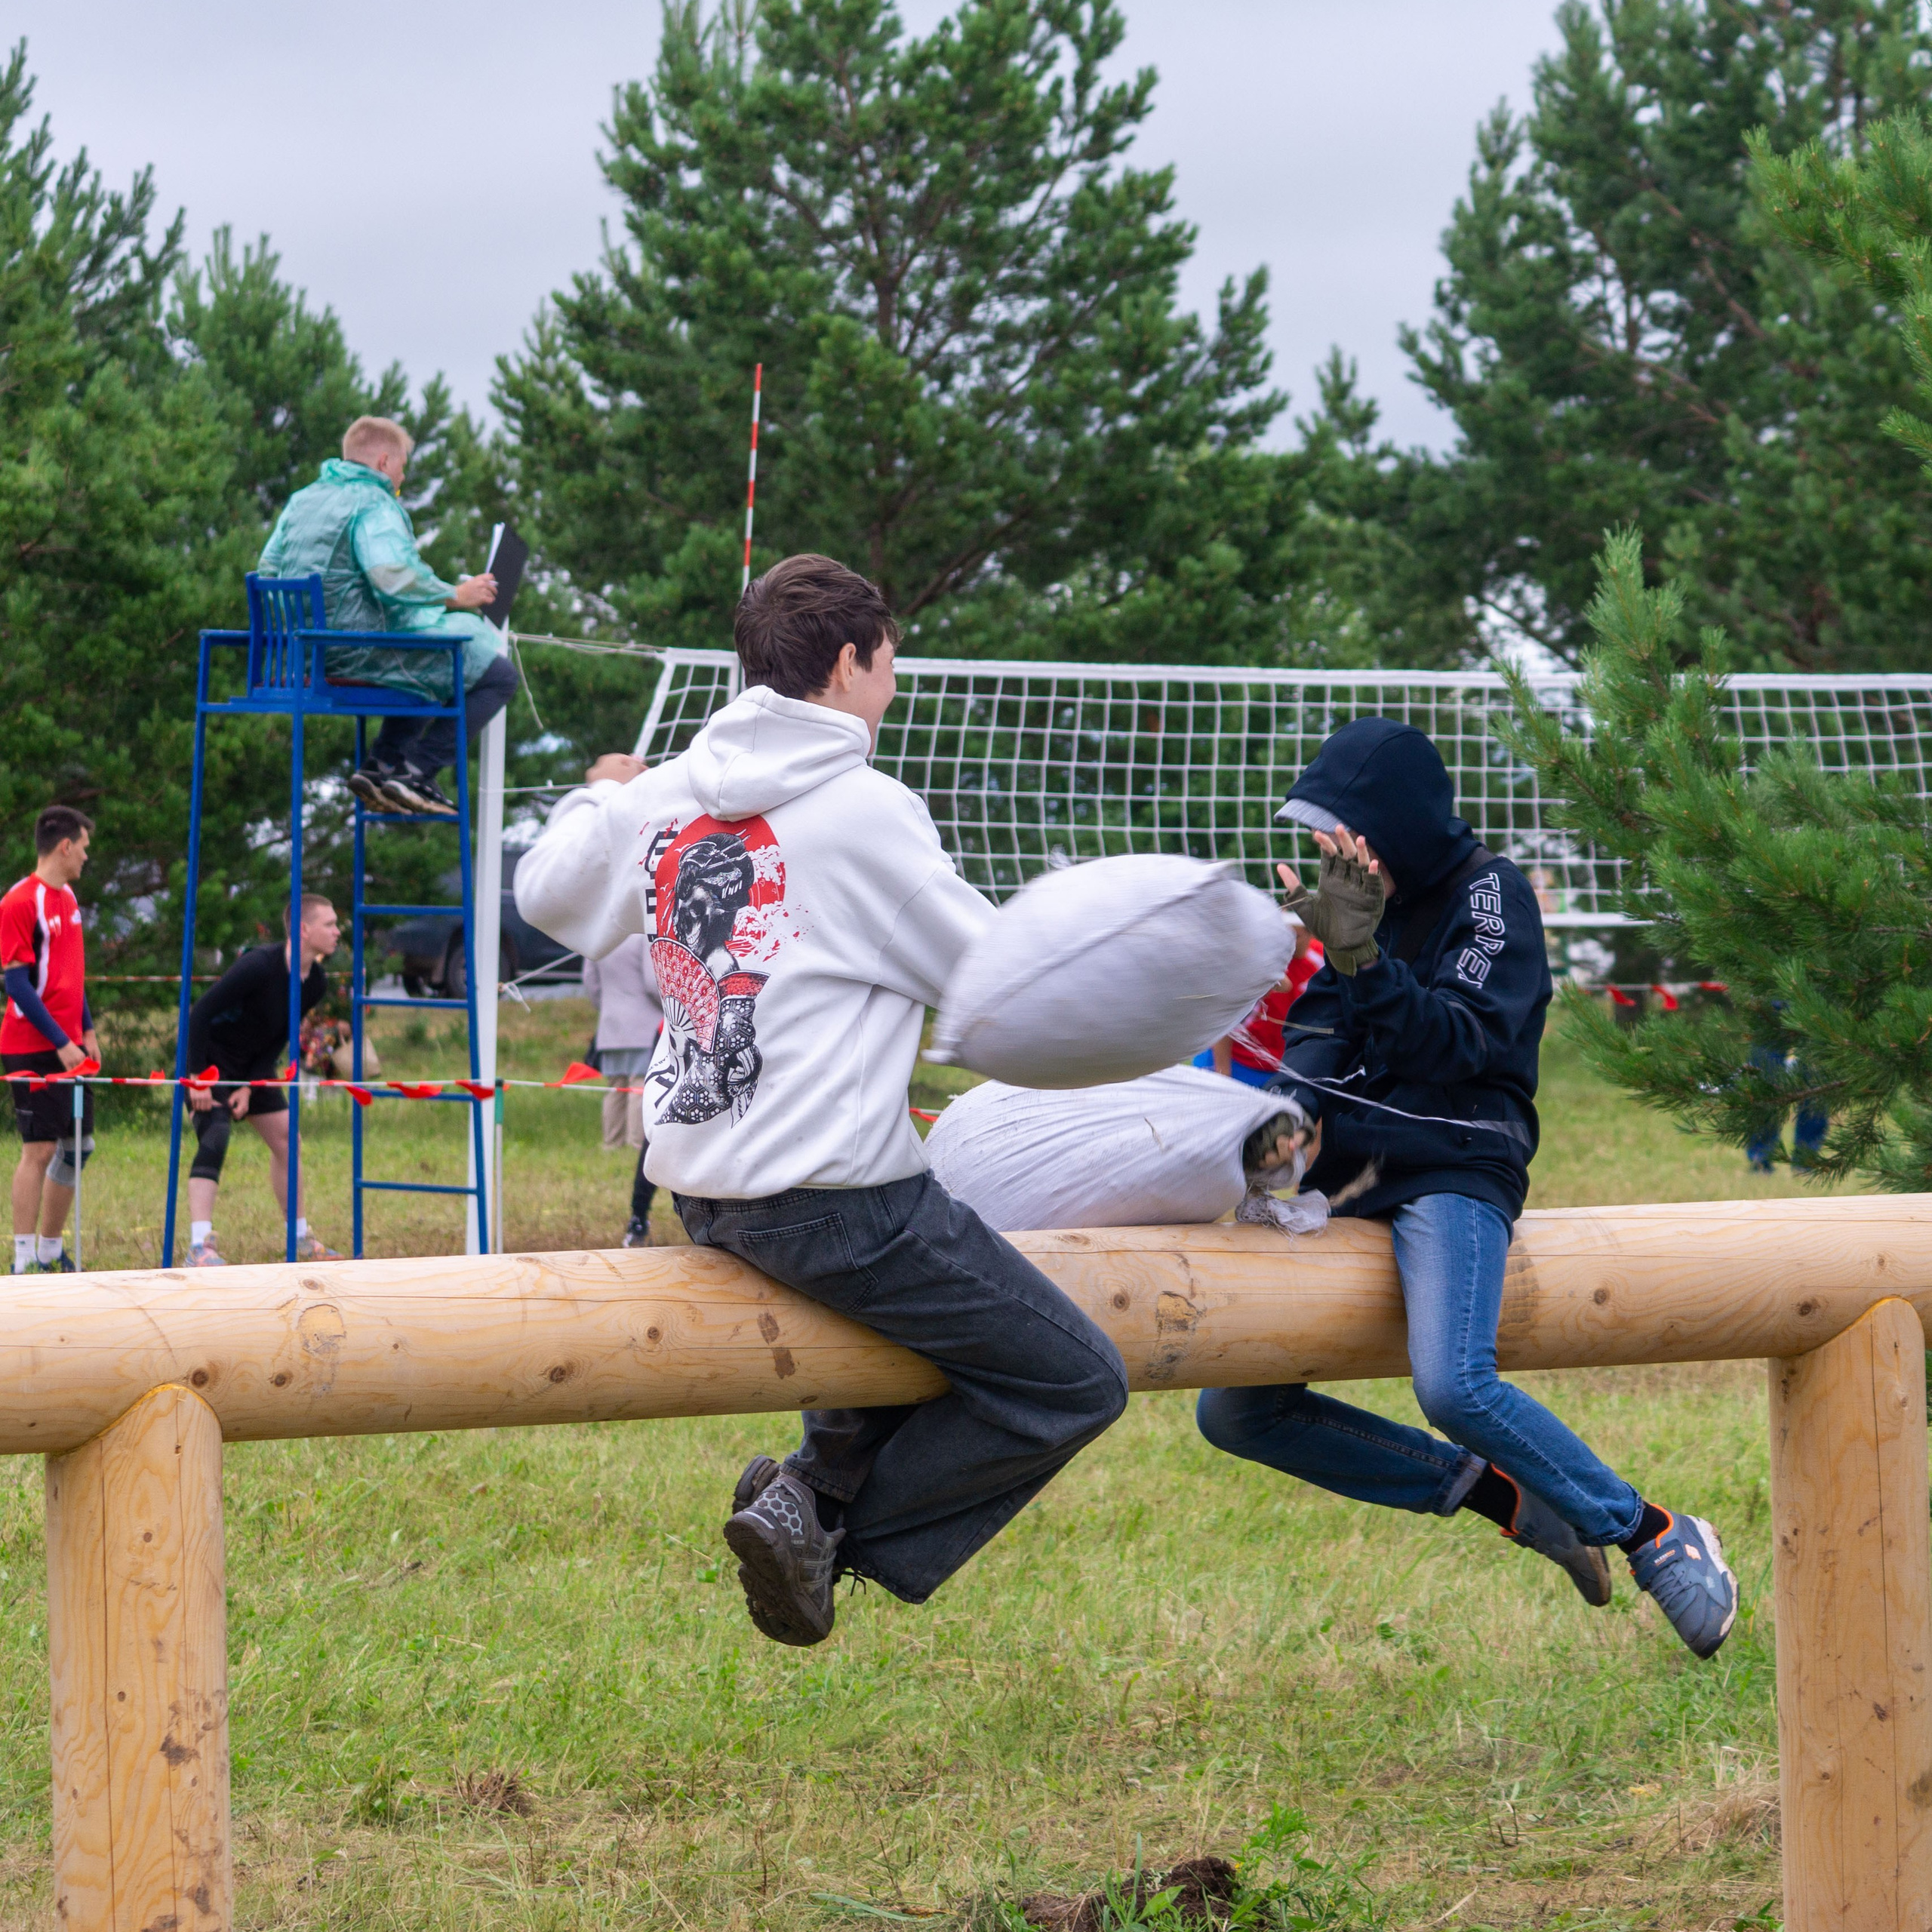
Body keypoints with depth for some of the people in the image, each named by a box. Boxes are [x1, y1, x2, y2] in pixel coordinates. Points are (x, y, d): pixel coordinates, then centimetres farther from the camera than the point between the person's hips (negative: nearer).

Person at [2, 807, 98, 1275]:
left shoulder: (67, 898, 13)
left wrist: (87, 1030, 12)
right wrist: (60, 1043, -18)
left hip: (69, 1048, 9)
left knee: (78, 1146, 10)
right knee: (40, 1149, -8)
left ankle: (51, 1252, 20)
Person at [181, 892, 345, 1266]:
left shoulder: (315, 983, -7)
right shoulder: (259, 966, -30)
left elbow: (280, 1039, 1)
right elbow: (200, 1012, -28)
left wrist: (251, 1086, -10)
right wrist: (197, 1079, -28)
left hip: (252, 1064, 8)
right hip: (211, 1058, -8)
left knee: (285, 1138, 8)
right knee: (214, 1140, -23)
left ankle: (301, 1240, 21)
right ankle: (199, 1248, -30)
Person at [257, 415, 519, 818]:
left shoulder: (301, 501, 14)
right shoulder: (374, 505, -13)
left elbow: (267, 570, 20)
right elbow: (395, 577, -28)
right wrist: (455, 596, -14)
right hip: (362, 650, -10)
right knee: (498, 675, -5)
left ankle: (381, 765, 16)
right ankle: (416, 773, -6)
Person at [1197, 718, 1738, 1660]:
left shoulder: (1490, 894, -6)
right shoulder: (1373, 897, 15)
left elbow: (1459, 1043, -17)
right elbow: (1321, 1030, 12)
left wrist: (1365, 962, -31)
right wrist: (1299, 1108, -10)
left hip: (1454, 1171, -8)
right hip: (1348, 1176, 8)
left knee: (1453, 1385, -33)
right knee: (1234, 1414, 0)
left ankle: (1656, 1540, -16)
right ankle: (1496, 1491, 6)